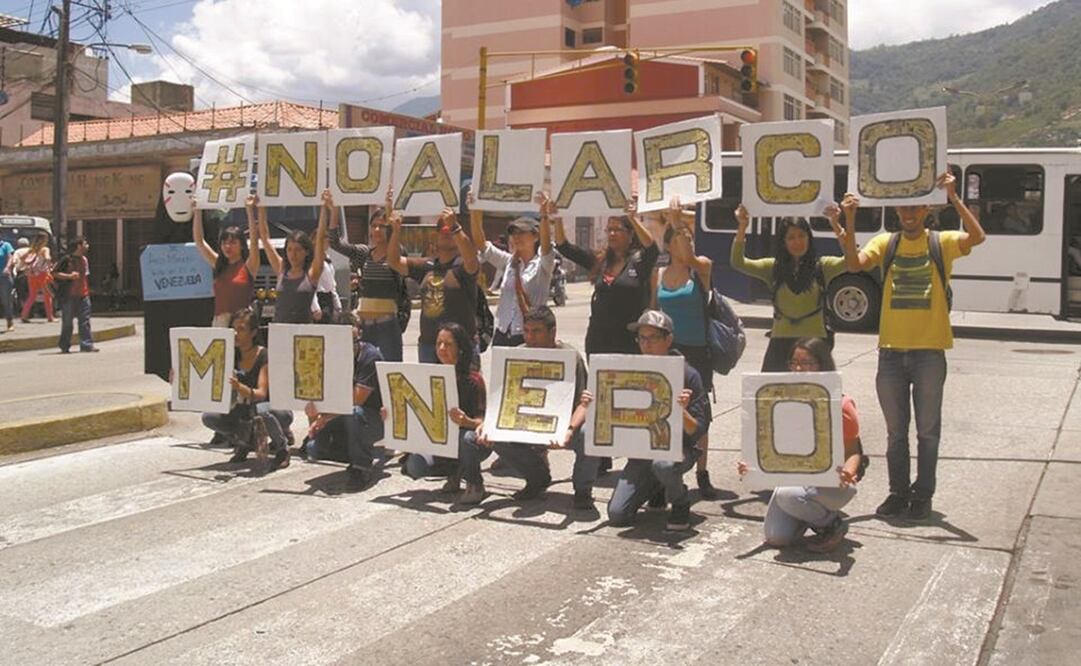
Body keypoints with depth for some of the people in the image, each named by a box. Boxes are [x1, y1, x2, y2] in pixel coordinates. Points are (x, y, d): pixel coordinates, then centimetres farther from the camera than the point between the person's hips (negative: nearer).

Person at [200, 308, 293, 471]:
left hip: (277, 410, -5)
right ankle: (244, 444, 9)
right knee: (208, 417, -15)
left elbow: (261, 394, -30)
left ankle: (282, 448, -11)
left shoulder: (264, 356, -19)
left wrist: (239, 387, -49)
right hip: (246, 411, 6)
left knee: (261, 410, -40)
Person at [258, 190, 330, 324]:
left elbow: (320, 239, -7)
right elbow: (265, 237, 11)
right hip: (279, 327, 3)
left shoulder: (311, 273, 1)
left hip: (303, 329, -3)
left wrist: (324, 209, -13)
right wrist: (260, 209, 7)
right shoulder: (281, 270, 10)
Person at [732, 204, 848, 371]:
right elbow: (738, 263, -5)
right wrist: (742, 228, -18)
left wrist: (836, 226, -26)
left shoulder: (822, 266, 2)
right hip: (781, 343, 1)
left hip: (814, 343, -1)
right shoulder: (773, 268, 5)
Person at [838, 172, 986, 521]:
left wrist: (953, 197, -25)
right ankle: (898, 492, 23)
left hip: (929, 351, -2)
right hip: (891, 351, 2)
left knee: (927, 429, 7)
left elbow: (977, 237, -19)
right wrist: (850, 221, -21)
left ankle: (923, 495, 19)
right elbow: (854, 264, -12)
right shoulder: (885, 243, 5)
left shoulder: (942, 243, 0)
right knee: (896, 430, 12)